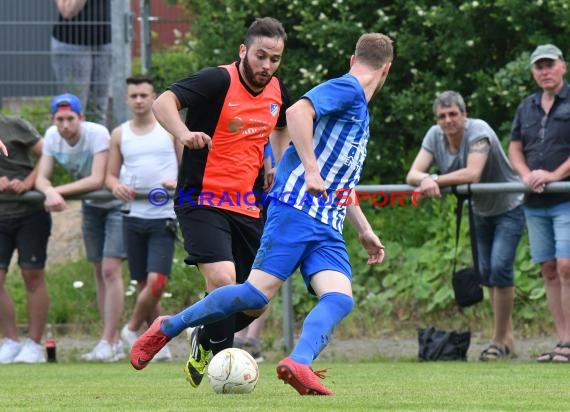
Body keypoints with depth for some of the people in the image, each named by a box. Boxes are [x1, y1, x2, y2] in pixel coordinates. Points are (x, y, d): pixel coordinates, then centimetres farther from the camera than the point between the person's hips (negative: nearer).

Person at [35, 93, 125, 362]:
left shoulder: (97, 134, -27)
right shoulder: (52, 136, -9)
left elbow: (97, 180, -33)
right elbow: (41, 177, -14)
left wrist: (59, 190, -35)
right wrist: (50, 192, -36)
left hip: (116, 203, -7)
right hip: (91, 206, 7)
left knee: (110, 270, -15)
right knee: (100, 273, 7)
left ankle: (107, 343, -16)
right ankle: (115, 344, 13)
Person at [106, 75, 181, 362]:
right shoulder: (120, 135, 10)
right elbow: (110, 175, 13)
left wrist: (179, 183, -16)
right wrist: (116, 186, -10)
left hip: (163, 216, -3)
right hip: (133, 216, 3)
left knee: (156, 281, -15)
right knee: (142, 283, 4)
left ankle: (132, 329, 5)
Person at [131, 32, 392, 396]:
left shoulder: (361, 112, 27)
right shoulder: (346, 89, -2)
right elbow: (298, 112, -22)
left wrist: (365, 231, 37)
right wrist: (311, 169, -26)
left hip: (328, 229, 9)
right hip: (296, 210, -9)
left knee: (340, 298, -17)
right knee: (258, 293, -14)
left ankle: (299, 364, -36)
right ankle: (167, 328, 2)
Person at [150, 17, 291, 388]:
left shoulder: (277, 92, 6)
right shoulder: (218, 81, -14)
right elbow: (163, 102, -26)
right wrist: (184, 133, -45)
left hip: (247, 208, 7)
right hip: (203, 201, -7)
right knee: (222, 280, -25)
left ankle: (205, 341, 34)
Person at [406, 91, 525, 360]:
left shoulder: (478, 131, -27)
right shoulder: (435, 136, -10)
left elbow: (472, 173, -40)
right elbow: (413, 174, -18)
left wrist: (436, 180, -39)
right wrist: (425, 180, -40)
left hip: (508, 207, -7)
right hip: (480, 211, 7)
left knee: (500, 267, -17)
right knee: (486, 272, 10)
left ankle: (500, 340, -9)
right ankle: (507, 337, 22)